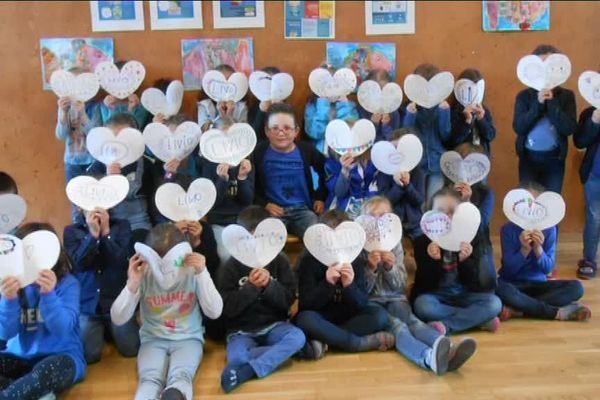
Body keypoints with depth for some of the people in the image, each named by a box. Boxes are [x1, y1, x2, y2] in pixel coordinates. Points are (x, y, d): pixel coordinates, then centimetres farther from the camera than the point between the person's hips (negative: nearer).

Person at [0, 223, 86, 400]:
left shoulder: (67, 283, -9)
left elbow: (61, 330, -20)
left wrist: (48, 294, -35)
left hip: (60, 357, -4)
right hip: (19, 357, 5)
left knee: (48, 369, -39)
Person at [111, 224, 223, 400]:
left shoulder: (194, 270, -9)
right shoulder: (144, 275, -9)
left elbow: (214, 312, -15)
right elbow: (118, 319, -11)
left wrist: (202, 274, -24)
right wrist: (133, 283, -25)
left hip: (188, 338, 0)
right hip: (153, 339, 0)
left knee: (180, 376, -32)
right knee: (150, 379, -32)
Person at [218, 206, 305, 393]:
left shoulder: (279, 260, 3)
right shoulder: (231, 267, -2)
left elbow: (289, 300, -2)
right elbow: (228, 309, -8)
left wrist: (269, 284, -19)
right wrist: (250, 287, -20)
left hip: (274, 325, 3)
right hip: (242, 330, -2)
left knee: (298, 337, -30)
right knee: (236, 357, -33)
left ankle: (246, 371, -29)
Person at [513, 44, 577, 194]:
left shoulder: (566, 95, -1)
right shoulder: (524, 95, -1)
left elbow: (569, 129, -11)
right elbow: (519, 128, -12)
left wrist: (552, 102, -17)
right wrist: (538, 103, -19)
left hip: (554, 159, 0)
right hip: (528, 158, 0)